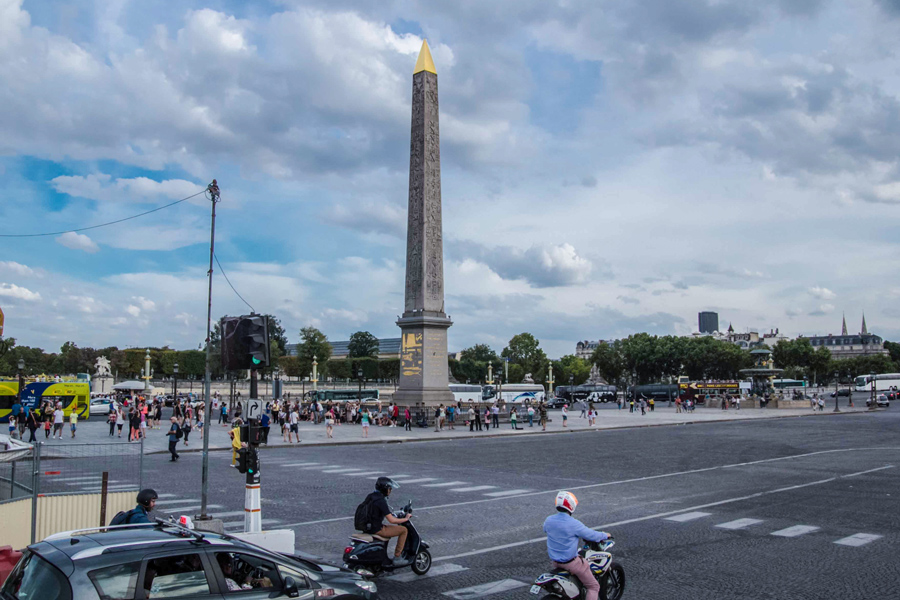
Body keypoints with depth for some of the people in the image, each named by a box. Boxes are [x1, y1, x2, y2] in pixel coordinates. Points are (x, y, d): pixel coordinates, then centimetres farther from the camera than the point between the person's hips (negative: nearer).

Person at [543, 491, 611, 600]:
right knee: (594, 586, 8)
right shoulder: (574, 524, -23)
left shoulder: (548, 521, -7)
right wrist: (605, 535, 9)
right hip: (571, 562, -6)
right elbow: (592, 535, -11)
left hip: (555, 562, 6)